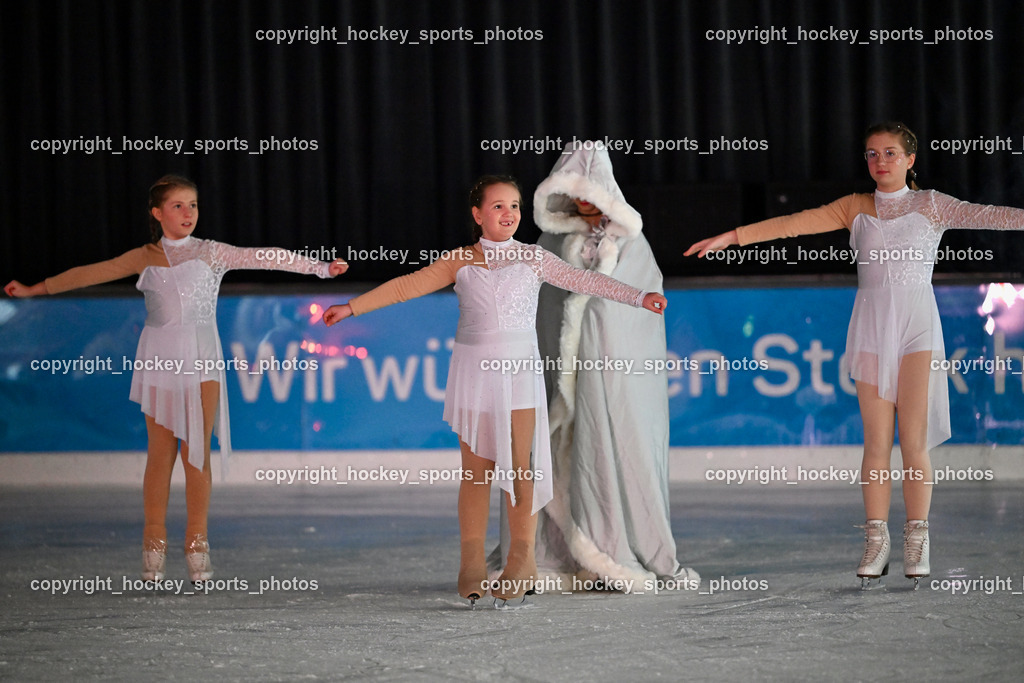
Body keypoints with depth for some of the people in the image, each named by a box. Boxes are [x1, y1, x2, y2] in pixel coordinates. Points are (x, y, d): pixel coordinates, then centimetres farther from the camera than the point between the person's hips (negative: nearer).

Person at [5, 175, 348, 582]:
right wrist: (35, 289, 9)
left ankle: (197, 543, 3)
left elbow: (265, 258, -1)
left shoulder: (212, 253, 5)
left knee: (197, 453, -2)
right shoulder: (145, 258, 8)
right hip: (160, 358, 1)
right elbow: (92, 273, 10)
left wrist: (320, 267, -6)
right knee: (160, 452, 0)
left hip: (202, 362, -1)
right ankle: (154, 542, 6)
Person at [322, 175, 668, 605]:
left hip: (519, 371, -1)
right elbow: (407, 286, 5)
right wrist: (353, 307, 2)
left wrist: (639, 297, -14)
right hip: (474, 370, 1)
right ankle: (472, 563, 6)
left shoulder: (534, 259, 4)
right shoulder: (460, 262, 5)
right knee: (476, 469, 2)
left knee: (521, 468, -3)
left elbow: (582, 280, -3)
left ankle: (521, 561, 5)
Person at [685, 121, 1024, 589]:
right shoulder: (856, 208, 10)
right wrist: (732, 237, -1)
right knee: (876, 441, 0)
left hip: (917, 327, -2)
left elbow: (984, 216, -8)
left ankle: (917, 540, 4)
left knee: (914, 439, -5)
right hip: (871, 327, 2)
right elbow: (796, 224, 5)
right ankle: (876, 540, 4)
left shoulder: (931, 206, 5)